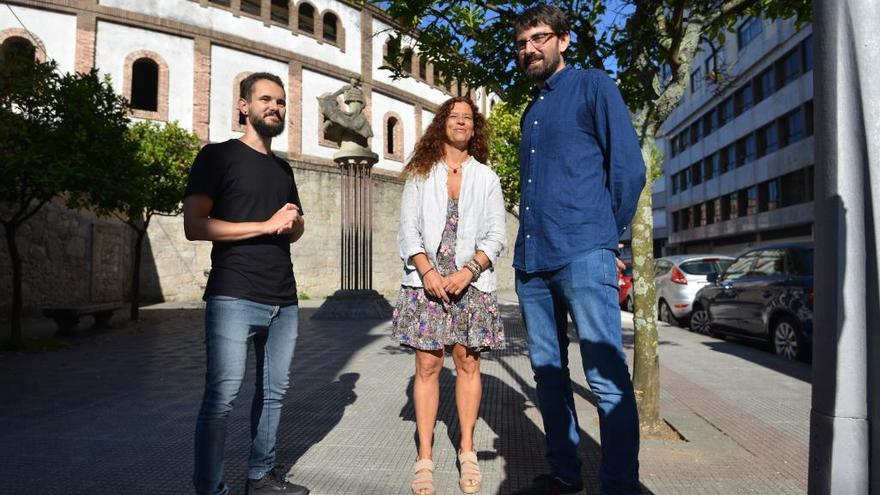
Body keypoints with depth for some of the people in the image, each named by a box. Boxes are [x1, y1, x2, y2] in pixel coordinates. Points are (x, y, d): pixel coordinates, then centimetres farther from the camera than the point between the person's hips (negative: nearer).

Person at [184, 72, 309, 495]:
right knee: (222, 395, -7)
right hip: (234, 298, -6)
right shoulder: (218, 155, 1)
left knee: (273, 391, 10)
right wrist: (267, 225, -14)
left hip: (284, 301, 6)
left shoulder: (283, 168, 19)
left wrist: (293, 223, 2)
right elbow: (194, 226, -10)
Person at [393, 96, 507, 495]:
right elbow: (408, 230, 3)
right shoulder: (420, 174, 11)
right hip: (426, 280, 0)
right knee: (428, 364, -2)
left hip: (472, 282, 1)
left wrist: (467, 271, -12)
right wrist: (427, 271, -12)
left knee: (468, 362, 2)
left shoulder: (487, 178, 11)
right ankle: (425, 458, 5)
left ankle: (467, 451, 14)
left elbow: (496, 236, 4)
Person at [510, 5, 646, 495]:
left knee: (608, 379, -5)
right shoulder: (532, 110, 23)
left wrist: (604, 233, 1)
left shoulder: (593, 86, 3)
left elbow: (629, 166, -4)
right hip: (531, 259, 8)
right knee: (548, 373, 12)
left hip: (582, 256, -7)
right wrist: (532, 241, 16)